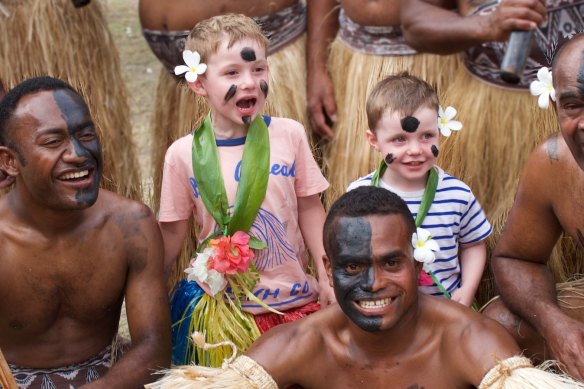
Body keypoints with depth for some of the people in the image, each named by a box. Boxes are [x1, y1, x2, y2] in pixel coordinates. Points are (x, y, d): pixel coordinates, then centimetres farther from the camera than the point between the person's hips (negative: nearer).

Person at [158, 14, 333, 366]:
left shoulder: (289, 135, -5)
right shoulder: (184, 154, -7)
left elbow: (310, 209, 3)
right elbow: (173, 232, 3)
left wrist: (326, 277, 0)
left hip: (297, 301, 1)